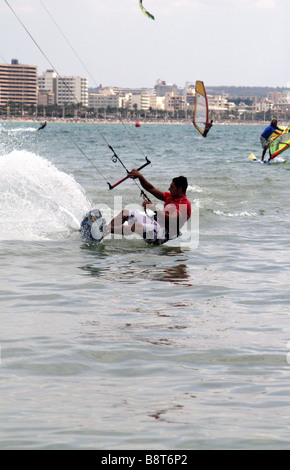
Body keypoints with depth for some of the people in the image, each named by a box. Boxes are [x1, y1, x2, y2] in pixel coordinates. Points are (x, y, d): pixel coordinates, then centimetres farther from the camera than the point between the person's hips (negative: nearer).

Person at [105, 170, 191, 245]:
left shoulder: (185, 204, -11)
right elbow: (151, 189, 18)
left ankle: (108, 229, -36)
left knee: (137, 226, -35)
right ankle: (105, 230, -6)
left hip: (164, 233, -10)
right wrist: (140, 177, 4)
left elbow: (171, 220, -25)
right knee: (125, 213, 6)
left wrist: (154, 208, -26)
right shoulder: (170, 197, 18)